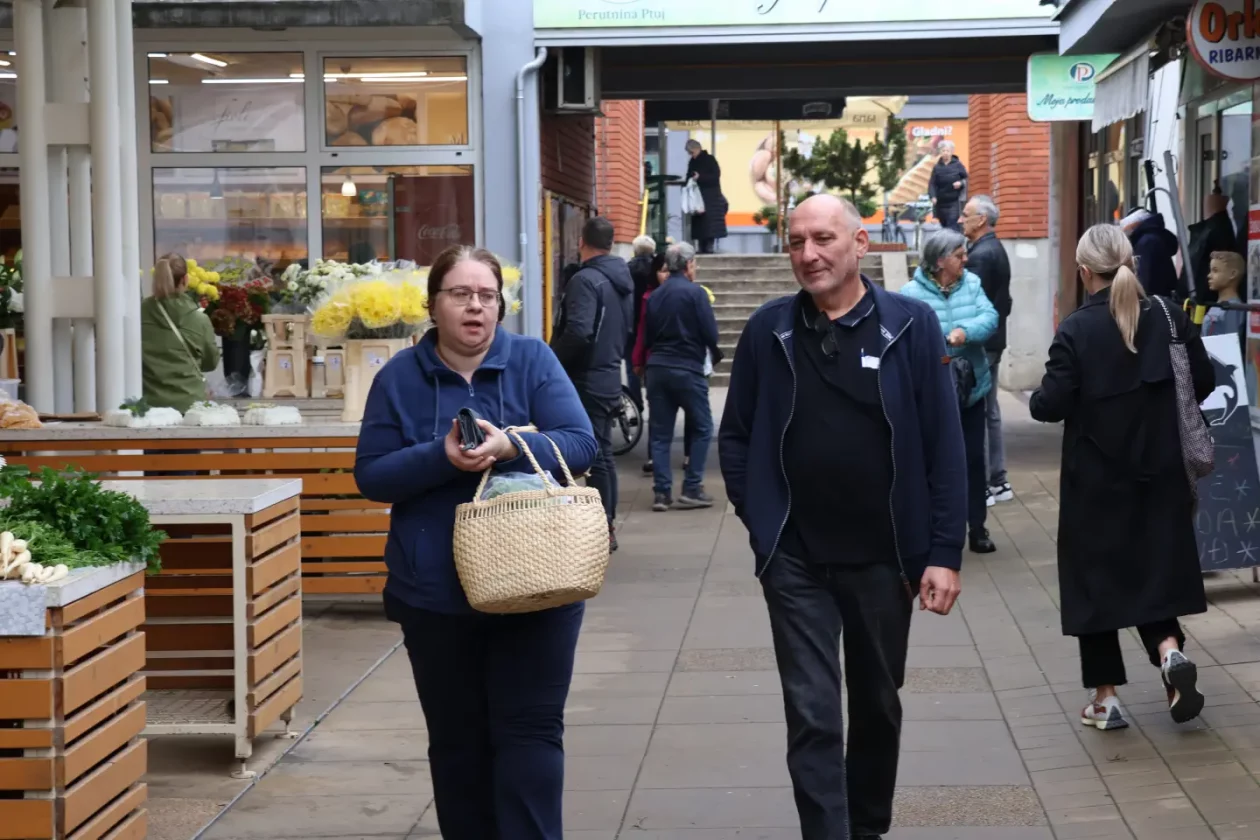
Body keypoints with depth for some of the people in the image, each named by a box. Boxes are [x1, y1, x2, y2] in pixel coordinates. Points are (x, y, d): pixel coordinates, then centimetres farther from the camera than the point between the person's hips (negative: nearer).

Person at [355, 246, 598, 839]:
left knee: (530, 733, -2)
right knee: (456, 741, 10)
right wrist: (441, 458, -19)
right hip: (437, 591, 1)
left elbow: (580, 445, -7)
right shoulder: (399, 377, 2)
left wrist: (511, 448, -24)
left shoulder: (533, 361, 1)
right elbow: (372, 475, -2)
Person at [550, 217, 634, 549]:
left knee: (593, 456, -5)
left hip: (586, 381, -9)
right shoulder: (621, 279, 11)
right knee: (603, 453, 16)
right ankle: (607, 527, 21)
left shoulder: (585, 280, -18)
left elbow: (578, 332, -28)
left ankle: (601, 530, -2)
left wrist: (553, 362, -14)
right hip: (610, 377, 9)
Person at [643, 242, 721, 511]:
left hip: (657, 368, 5)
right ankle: (691, 489, -1)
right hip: (688, 370, -5)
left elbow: (646, 336, 12)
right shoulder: (695, 292, -9)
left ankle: (661, 492, 4)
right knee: (702, 429, 6)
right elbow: (710, 333, -10)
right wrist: (715, 351, 9)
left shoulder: (655, 296, 9)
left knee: (659, 433, 7)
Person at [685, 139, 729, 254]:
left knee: (709, 222, -9)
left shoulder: (709, 160, -6)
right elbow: (689, 177, 18)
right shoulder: (693, 162, 12)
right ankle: (701, 248, 2)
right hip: (697, 197, 6)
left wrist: (700, 177, -19)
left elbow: (716, 176, -11)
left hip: (710, 198, -6)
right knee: (699, 223, 1)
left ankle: (709, 247, -9)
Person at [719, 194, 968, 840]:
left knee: (878, 706, 17)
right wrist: (761, 523, -1)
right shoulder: (767, 330, -1)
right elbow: (735, 437, 7)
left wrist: (944, 551, -10)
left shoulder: (911, 325, -5)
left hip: (883, 557, 0)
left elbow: (945, 447, -6)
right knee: (813, 716, -3)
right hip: (796, 560, 0)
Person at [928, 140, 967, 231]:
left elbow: (966, 179, 7)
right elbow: (932, 184, 1)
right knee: (944, 226, 11)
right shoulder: (937, 167, 6)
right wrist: (933, 196, -14)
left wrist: (961, 183, -15)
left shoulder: (958, 165, 2)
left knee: (952, 226, -15)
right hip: (941, 203, 3)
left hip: (955, 202, -3)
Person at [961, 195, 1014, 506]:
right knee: (990, 410, 14)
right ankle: (998, 481, 19)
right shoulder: (996, 249, 12)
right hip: (993, 339, 10)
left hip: (978, 342, -10)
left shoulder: (980, 255, -18)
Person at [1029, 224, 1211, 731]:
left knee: (1095, 576, 9)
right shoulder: (1168, 317, -3)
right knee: (1154, 567, 17)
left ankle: (1105, 697, 11)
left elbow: (1051, 405, -17)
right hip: (1159, 471, 3)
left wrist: (1036, 399, 5)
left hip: (1096, 477, -3)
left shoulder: (1077, 330, -15)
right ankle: (1169, 651, -9)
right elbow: (1203, 383, 3)